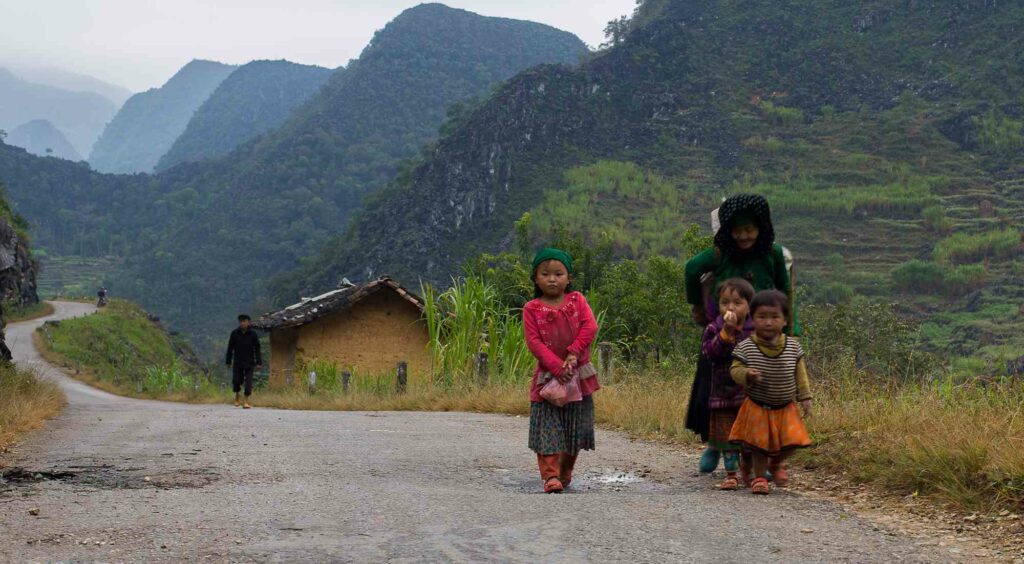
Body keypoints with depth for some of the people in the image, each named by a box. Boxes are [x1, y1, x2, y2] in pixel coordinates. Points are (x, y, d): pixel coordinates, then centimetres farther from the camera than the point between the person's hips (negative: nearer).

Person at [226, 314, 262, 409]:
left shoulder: (253, 334, -2)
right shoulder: (234, 333, -1)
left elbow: (257, 349, 1)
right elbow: (230, 348, 6)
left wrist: (258, 363, -4)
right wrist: (228, 361, 5)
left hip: (249, 363, -1)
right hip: (237, 362, 1)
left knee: (248, 382, -5)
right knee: (236, 381, -1)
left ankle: (246, 401, 1)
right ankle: (238, 394, 28)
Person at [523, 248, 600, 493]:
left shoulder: (577, 300, 3)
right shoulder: (532, 309, -4)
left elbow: (590, 326, -8)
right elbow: (534, 342, -10)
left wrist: (573, 353, -21)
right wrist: (557, 367, -19)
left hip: (578, 374, 2)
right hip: (547, 376, -2)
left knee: (575, 428, 10)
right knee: (548, 428, -8)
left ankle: (566, 472, 24)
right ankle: (550, 475, -8)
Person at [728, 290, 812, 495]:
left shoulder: (793, 346, -5)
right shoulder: (745, 348, -14)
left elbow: (800, 374, 4)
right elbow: (735, 369, -10)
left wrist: (805, 397, 3)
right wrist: (747, 375, -31)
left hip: (786, 408, 2)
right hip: (757, 408, -2)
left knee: (790, 442, 2)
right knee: (759, 443, 5)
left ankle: (776, 463, 33)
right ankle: (760, 476, 24)